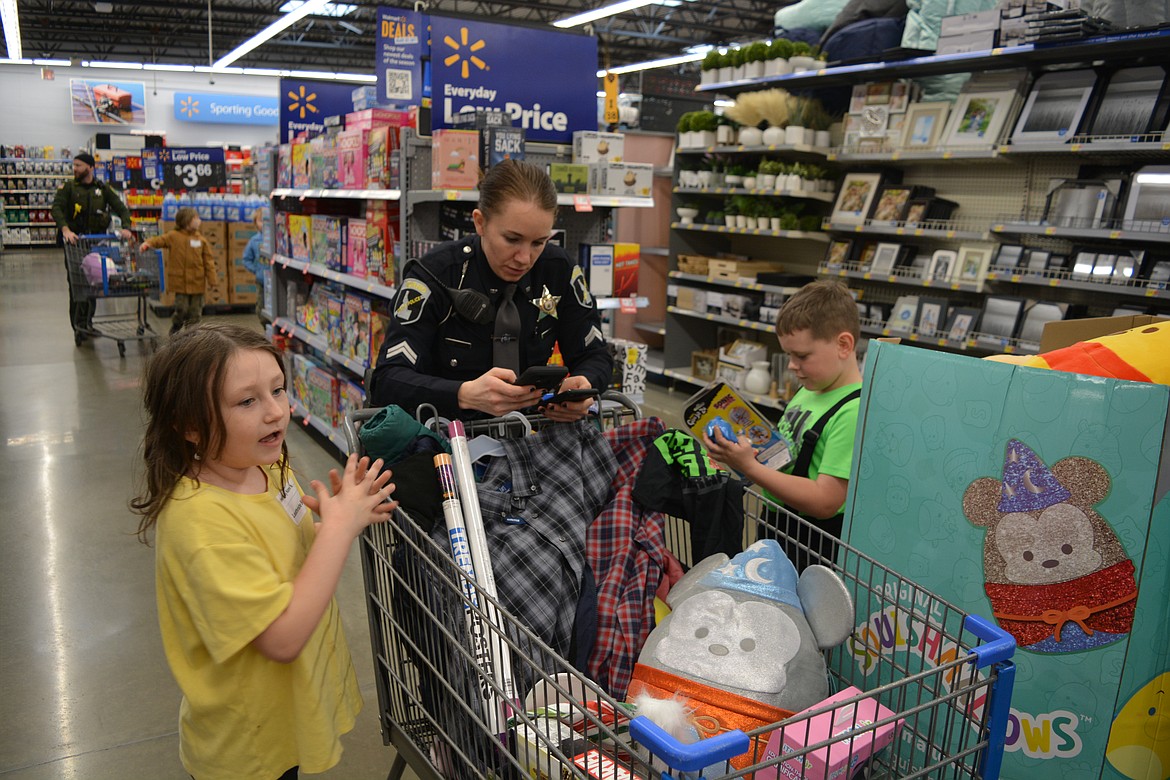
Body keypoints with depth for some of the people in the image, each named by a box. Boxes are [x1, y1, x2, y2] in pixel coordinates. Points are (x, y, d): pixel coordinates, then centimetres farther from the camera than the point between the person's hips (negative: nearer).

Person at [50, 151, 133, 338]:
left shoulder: (103, 188, 7)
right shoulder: (68, 187, 1)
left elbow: (121, 208, 1)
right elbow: (56, 208, -12)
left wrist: (126, 227, -18)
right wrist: (65, 229, -30)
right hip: (75, 241, -2)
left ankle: (88, 322, 18)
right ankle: (78, 324, 1)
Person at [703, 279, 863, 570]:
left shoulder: (854, 414, -24)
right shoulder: (809, 391, 4)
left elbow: (825, 502, -27)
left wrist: (749, 467, -27)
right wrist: (747, 448, -4)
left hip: (813, 550, -9)